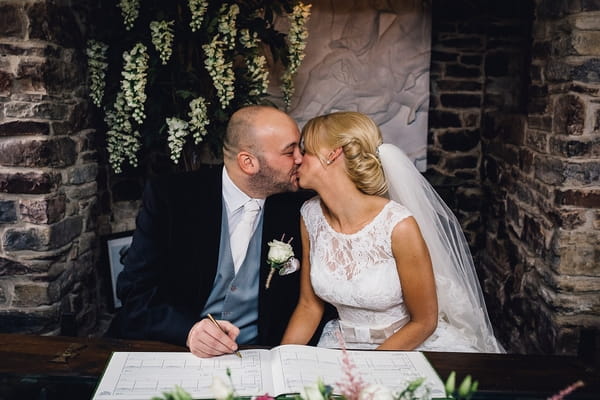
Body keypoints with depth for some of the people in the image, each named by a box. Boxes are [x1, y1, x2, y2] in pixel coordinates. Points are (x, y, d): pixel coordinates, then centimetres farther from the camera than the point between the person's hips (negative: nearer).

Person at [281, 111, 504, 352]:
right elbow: (309, 305, 2)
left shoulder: (399, 226, -23)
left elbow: (423, 322, -12)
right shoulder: (310, 215, -6)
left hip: (411, 343, -3)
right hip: (343, 343, 4)